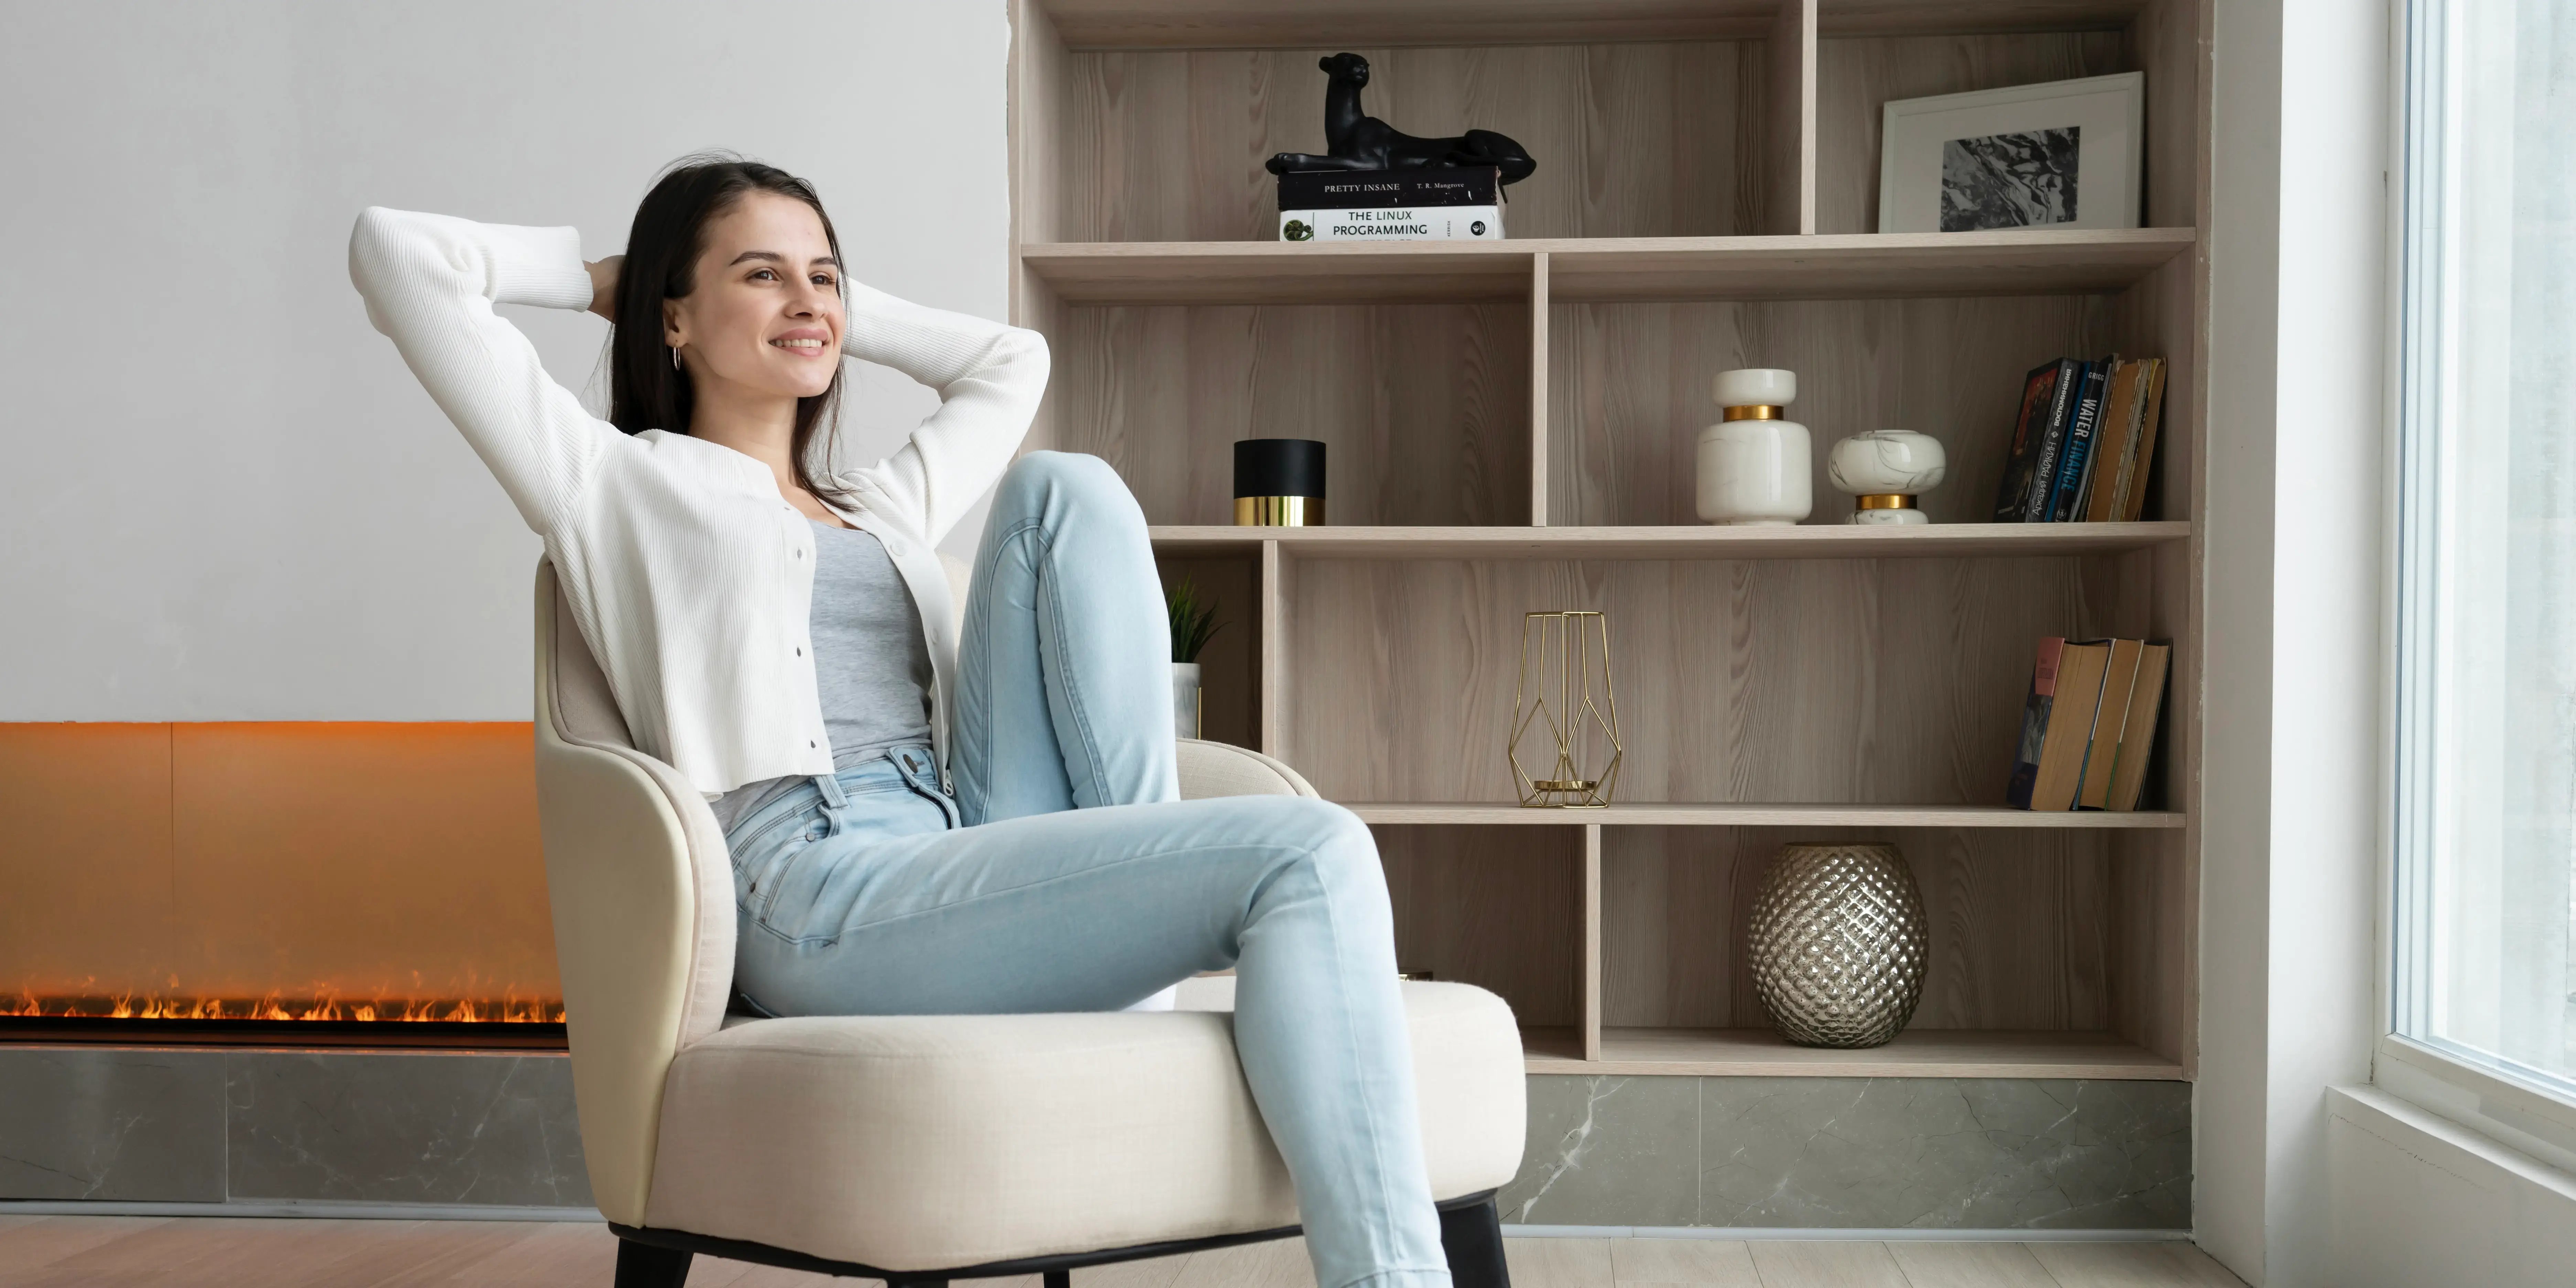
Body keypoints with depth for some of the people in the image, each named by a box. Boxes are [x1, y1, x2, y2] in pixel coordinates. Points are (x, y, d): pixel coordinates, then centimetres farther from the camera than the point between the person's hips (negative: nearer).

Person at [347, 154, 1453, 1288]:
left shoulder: (885, 510, 32)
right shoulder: (618, 482, 15)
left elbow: (1009, 361, 48)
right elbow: (395, 251, 10)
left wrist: (839, 307, 40)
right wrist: (601, 276, 24)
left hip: (977, 849, 7)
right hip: (823, 895, -7)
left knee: (1065, 489, -8)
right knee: (1309, 856, -24)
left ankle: (1136, 939, -14)